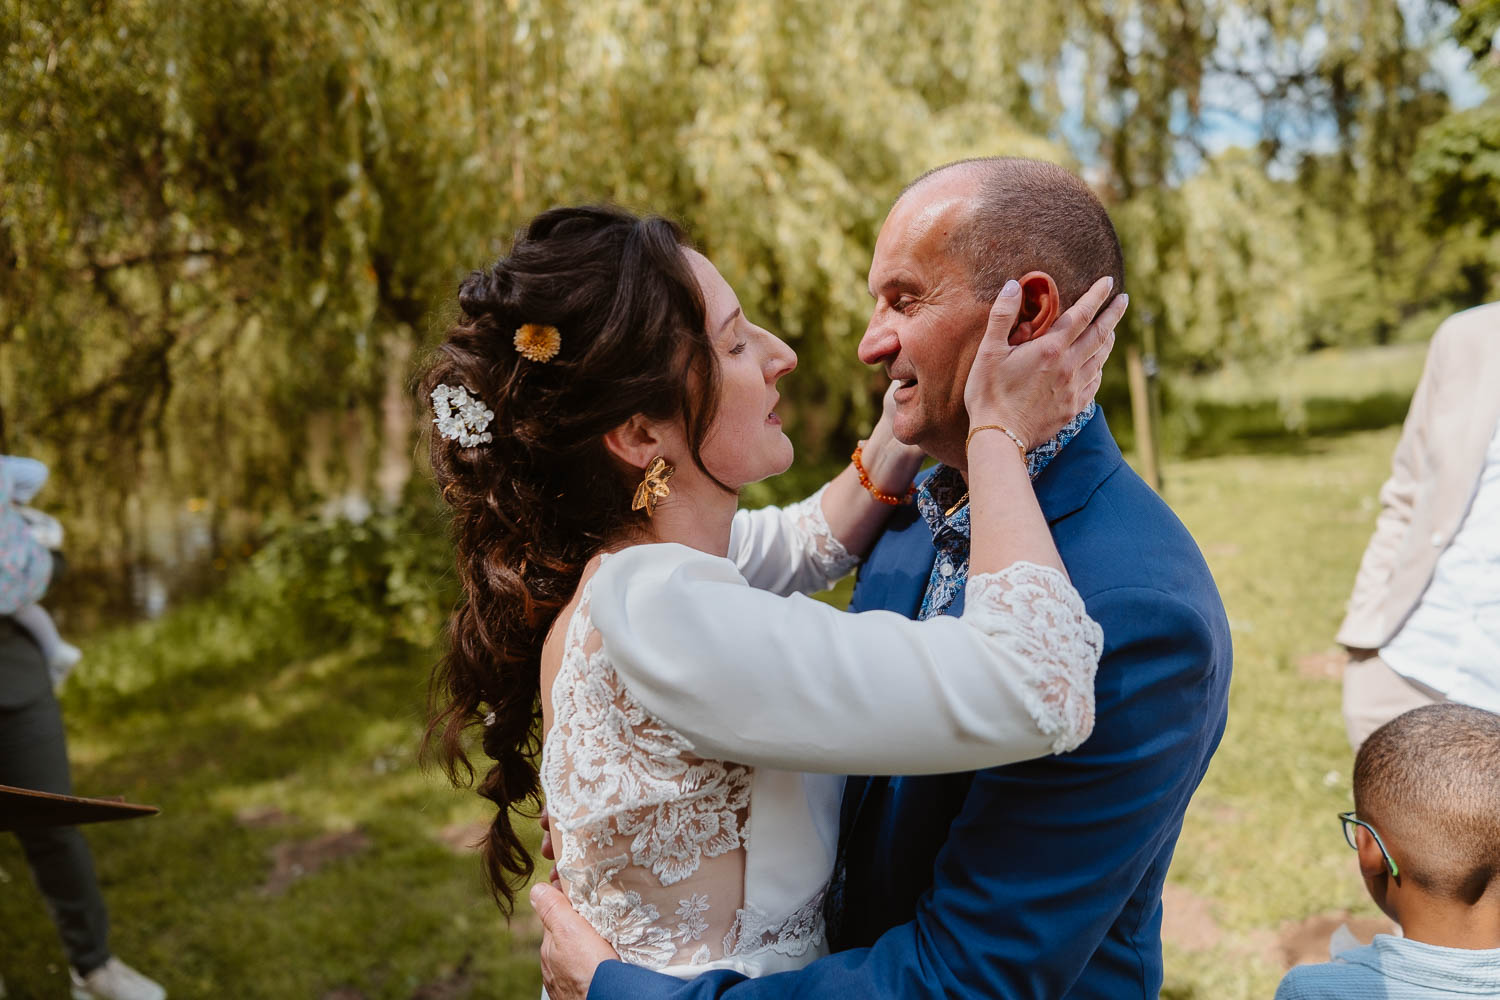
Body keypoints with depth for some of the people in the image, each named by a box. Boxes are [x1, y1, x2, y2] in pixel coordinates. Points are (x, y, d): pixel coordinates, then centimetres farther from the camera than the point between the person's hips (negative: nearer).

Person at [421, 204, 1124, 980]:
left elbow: (806, 543, 10)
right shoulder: (651, 611, -33)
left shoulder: (617, 544, -7)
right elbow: (1036, 689, -36)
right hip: (726, 980, -8)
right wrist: (999, 430, -24)